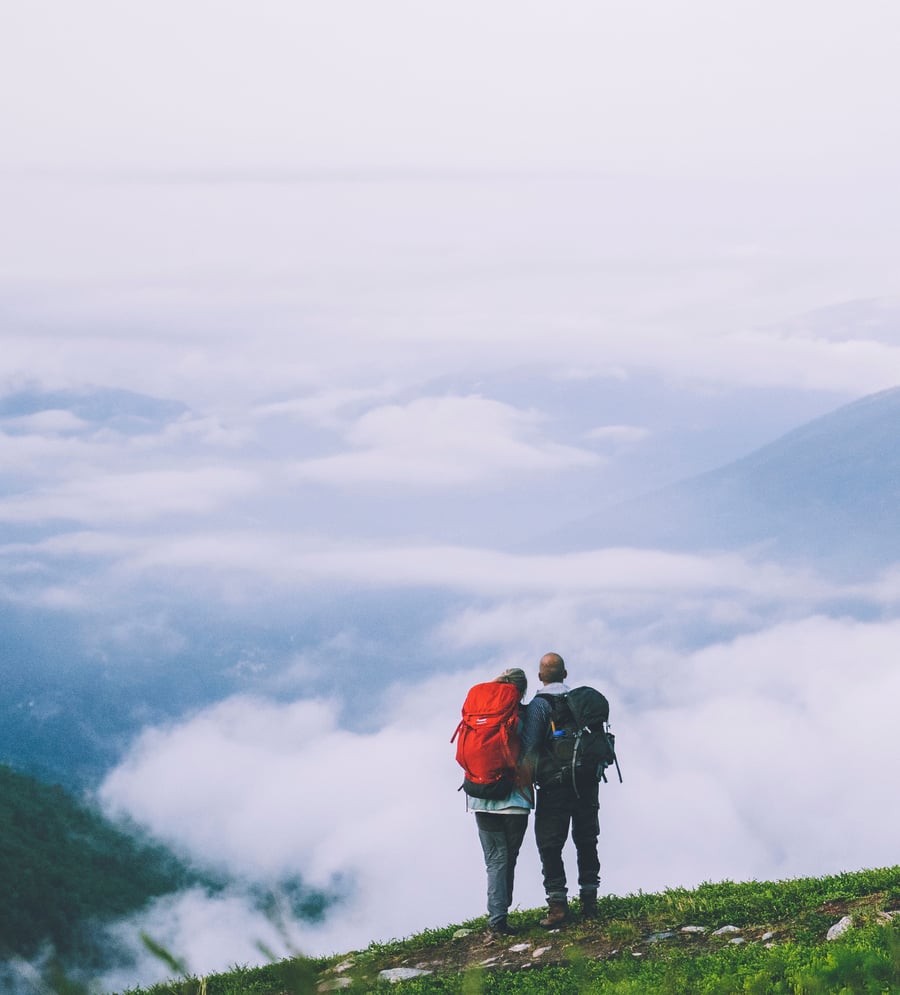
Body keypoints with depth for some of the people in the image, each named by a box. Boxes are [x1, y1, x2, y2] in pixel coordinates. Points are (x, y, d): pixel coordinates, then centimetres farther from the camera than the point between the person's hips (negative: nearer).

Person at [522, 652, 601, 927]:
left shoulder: (538, 705, -7)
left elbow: (529, 747, -14)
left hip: (554, 786, -5)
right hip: (586, 783, 5)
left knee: (549, 844, -1)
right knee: (586, 842, 13)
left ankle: (557, 905, -7)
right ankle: (589, 901, 13)